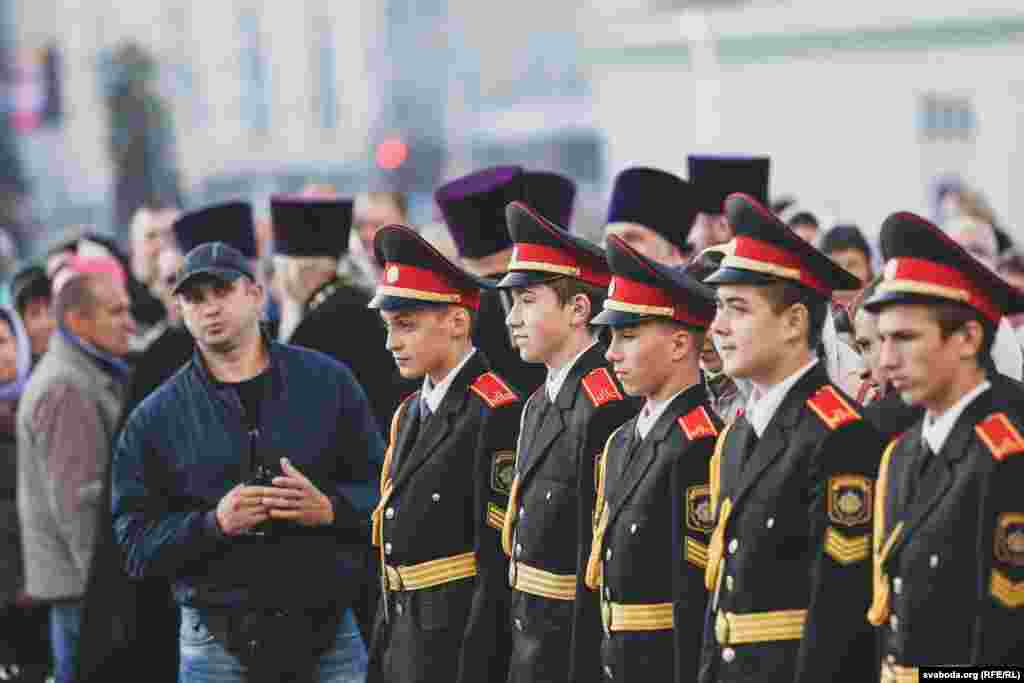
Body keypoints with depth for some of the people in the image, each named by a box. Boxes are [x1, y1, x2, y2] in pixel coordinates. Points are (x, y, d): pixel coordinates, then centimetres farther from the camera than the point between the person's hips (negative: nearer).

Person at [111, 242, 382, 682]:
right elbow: (135, 546, 0)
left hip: (328, 634, 1)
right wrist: (213, 524, -16)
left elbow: (385, 488, 6)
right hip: (217, 643, 0)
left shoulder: (328, 382, 6)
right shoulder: (154, 421, 5)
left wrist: (330, 507, -14)